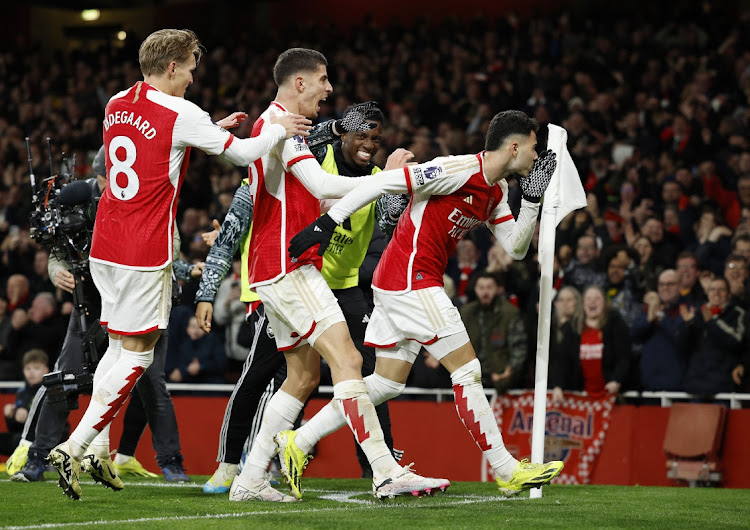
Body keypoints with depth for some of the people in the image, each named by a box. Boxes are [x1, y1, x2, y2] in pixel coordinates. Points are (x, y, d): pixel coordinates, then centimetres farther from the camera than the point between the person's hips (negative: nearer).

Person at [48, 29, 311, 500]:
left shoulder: (116, 106, 10)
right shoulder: (180, 114, -12)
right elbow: (242, 154, -6)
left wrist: (215, 129, 25)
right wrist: (280, 129, 11)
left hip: (105, 246, 8)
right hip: (146, 253, -7)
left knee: (120, 344, 19)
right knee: (137, 354, -1)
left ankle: (98, 447, 15)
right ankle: (73, 447, -7)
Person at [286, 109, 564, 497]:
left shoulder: (497, 191, 12)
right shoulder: (462, 170, -17)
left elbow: (515, 248, 15)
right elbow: (384, 182, -19)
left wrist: (532, 199, 0)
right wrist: (328, 221, -22)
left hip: (397, 284, 10)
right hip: (411, 279, -10)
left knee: (386, 384, 11)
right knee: (467, 370, -6)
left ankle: (297, 442, 14)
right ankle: (506, 471, 0)